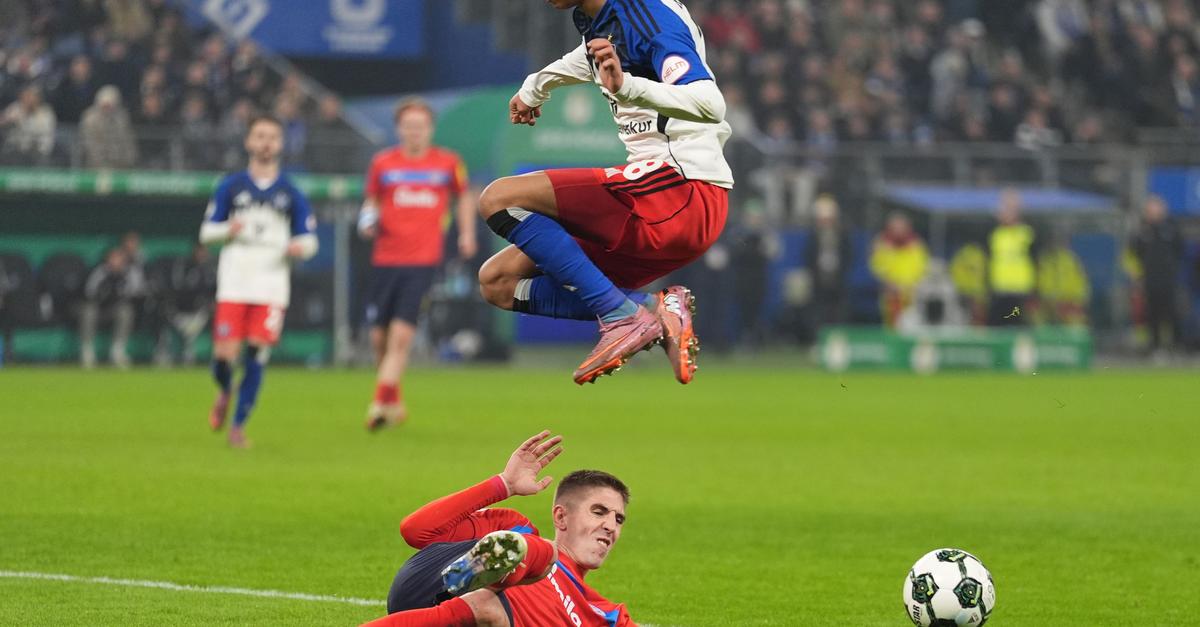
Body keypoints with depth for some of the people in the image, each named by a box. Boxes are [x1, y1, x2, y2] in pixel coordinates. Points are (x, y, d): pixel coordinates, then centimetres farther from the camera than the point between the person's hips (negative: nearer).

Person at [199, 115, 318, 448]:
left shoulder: (291, 193, 8)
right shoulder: (231, 186, 7)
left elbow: (309, 239, 12)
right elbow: (206, 231, 10)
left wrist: (299, 247, -11)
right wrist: (227, 230, -12)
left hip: (272, 287, 0)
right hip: (233, 285, 0)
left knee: (257, 355, -7)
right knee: (225, 354, -9)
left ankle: (238, 424, 4)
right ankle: (224, 393, 25)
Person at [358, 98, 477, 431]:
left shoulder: (448, 163, 5)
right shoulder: (382, 163, 7)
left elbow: (464, 196, 20)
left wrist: (467, 233, 8)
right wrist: (368, 221, -2)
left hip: (423, 260, -2)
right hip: (385, 260, 2)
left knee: (402, 334, -15)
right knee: (379, 337, 3)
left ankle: (380, 403, -14)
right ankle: (394, 402, 23)